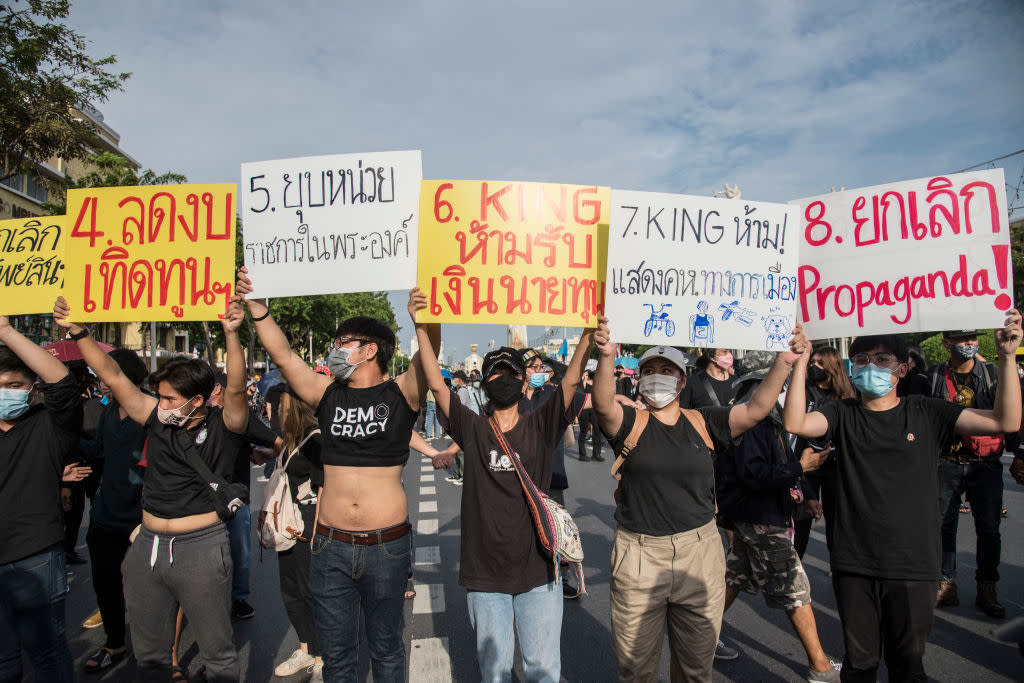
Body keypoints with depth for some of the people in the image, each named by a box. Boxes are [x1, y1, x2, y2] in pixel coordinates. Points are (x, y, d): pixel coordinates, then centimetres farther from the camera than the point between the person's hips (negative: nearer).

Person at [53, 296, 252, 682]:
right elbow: (112, 376, 4)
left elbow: (235, 388, -27)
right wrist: (77, 330, -1)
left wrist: (231, 334, -37)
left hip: (201, 547, -5)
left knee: (217, 651, 8)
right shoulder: (157, 418, 3)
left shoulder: (222, 426, -9)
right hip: (148, 545, 5)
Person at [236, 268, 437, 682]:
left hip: (387, 546, -3)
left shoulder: (400, 395, -3)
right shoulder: (328, 395, 6)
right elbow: (281, 354, 1)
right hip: (332, 546, 3)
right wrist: (255, 306, -6)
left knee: (386, 649, 15)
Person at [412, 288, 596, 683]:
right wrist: (421, 326, -18)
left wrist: (590, 330, -23)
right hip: (484, 573, 0)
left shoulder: (540, 426, -1)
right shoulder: (473, 430, -1)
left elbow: (571, 381, -12)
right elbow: (436, 384, -10)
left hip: (537, 571, 0)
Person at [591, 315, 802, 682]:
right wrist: (605, 358, -40)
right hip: (639, 556, -2)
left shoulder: (703, 423, 4)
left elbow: (755, 409, -5)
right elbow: (603, 404, -22)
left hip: (700, 556, 2)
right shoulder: (630, 422, -2)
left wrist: (783, 362, -18)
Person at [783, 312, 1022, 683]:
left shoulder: (925, 412, 1)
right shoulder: (843, 414, -1)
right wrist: (801, 360, -23)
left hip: (914, 566, 1)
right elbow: (795, 423, -18)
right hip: (854, 565, 0)